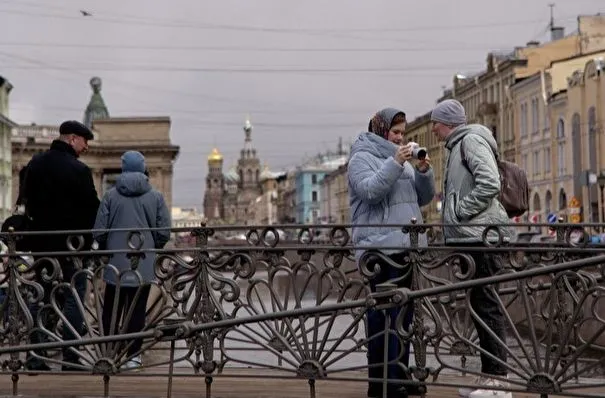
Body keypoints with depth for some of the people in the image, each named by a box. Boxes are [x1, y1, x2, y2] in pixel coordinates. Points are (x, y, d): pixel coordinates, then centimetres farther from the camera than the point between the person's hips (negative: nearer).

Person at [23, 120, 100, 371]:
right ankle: (70, 357, -1)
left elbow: (25, 200, 16)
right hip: (71, 242, -6)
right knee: (74, 297, 0)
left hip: (40, 240, 7)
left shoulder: (34, 164, 9)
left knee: (40, 296, 11)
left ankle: (35, 356, 12)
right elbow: (92, 208, -10)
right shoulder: (78, 169, -13)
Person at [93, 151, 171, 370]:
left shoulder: (111, 195, -3)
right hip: (144, 265, 0)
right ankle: (133, 355, 8)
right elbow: (164, 232, -2)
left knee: (112, 310, 12)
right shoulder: (155, 197, -2)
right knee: (137, 310, 6)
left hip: (116, 263, 0)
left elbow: (99, 232, -4)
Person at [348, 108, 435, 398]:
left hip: (406, 244, 8)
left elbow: (424, 197, 20)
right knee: (384, 312, -11)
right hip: (380, 246, -8)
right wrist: (395, 164, -21)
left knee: (404, 312, 10)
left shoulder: (401, 159, 23)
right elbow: (370, 190, -16)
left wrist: (424, 172, 3)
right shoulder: (362, 157, 0)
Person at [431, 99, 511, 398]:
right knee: (480, 305, 10)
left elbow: (489, 184, -19)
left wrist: (459, 211, -14)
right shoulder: (458, 145, 23)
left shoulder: (471, 139, -6)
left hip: (479, 236, -10)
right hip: (469, 236, 10)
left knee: (486, 304, -9)